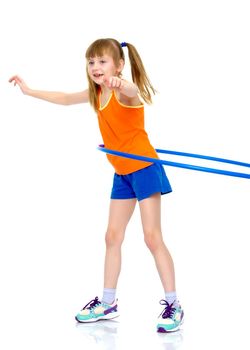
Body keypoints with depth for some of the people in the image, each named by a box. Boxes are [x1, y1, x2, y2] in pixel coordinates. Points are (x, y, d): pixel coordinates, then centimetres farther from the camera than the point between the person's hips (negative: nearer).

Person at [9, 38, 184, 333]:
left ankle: (173, 305, -5)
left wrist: (120, 84, -69)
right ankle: (108, 303, 18)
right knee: (112, 236, 10)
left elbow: (132, 91, -45)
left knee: (152, 237, -10)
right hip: (122, 174, 9)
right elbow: (65, 99, 23)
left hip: (144, 168, -8)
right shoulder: (96, 94, 5)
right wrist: (29, 90, 26)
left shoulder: (125, 94, -19)